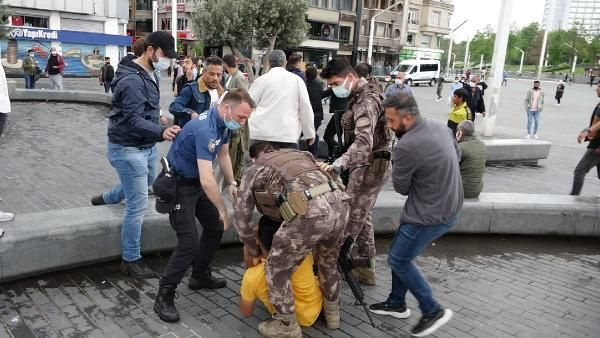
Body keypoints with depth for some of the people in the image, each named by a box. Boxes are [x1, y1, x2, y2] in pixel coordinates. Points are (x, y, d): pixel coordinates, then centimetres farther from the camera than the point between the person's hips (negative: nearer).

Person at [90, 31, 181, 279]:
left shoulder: (148, 74, 7)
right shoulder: (132, 80, -24)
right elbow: (134, 121, -33)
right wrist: (162, 132, -48)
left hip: (147, 146, 10)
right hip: (128, 149, -10)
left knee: (145, 184, 31)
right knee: (138, 205, -5)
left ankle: (104, 200, 58)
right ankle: (130, 260, 10)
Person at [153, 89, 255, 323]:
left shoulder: (224, 123, -3)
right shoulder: (205, 130, -32)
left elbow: (223, 154, 14)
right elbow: (207, 180, -35)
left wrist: (232, 183, 2)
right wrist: (223, 210, -24)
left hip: (197, 182, 9)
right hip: (179, 184, -9)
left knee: (215, 228, 15)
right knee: (189, 242, -14)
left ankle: (200, 276, 33)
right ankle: (164, 296, 1)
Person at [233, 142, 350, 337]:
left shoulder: (255, 170, 21)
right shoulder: (298, 153, 34)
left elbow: (241, 216, 23)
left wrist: (252, 249, 37)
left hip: (309, 213, -6)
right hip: (339, 205, 6)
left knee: (277, 269, 16)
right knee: (328, 263, 32)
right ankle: (332, 313, 49)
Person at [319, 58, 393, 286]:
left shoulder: (366, 101, -21)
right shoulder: (359, 96, 12)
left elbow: (363, 141, -37)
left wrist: (339, 164, -50)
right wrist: (345, 163, 23)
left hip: (370, 166, -11)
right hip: (367, 164, 11)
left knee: (350, 218, -6)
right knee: (362, 217, 17)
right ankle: (366, 269, 27)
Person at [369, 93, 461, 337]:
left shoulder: (406, 146, -27)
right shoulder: (439, 127, 1)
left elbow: (401, 187, -11)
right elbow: (458, 153, 20)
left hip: (431, 214, -9)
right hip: (448, 205, 10)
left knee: (398, 260, 4)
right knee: (399, 253, 18)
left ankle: (433, 311, 16)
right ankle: (396, 303, 33)